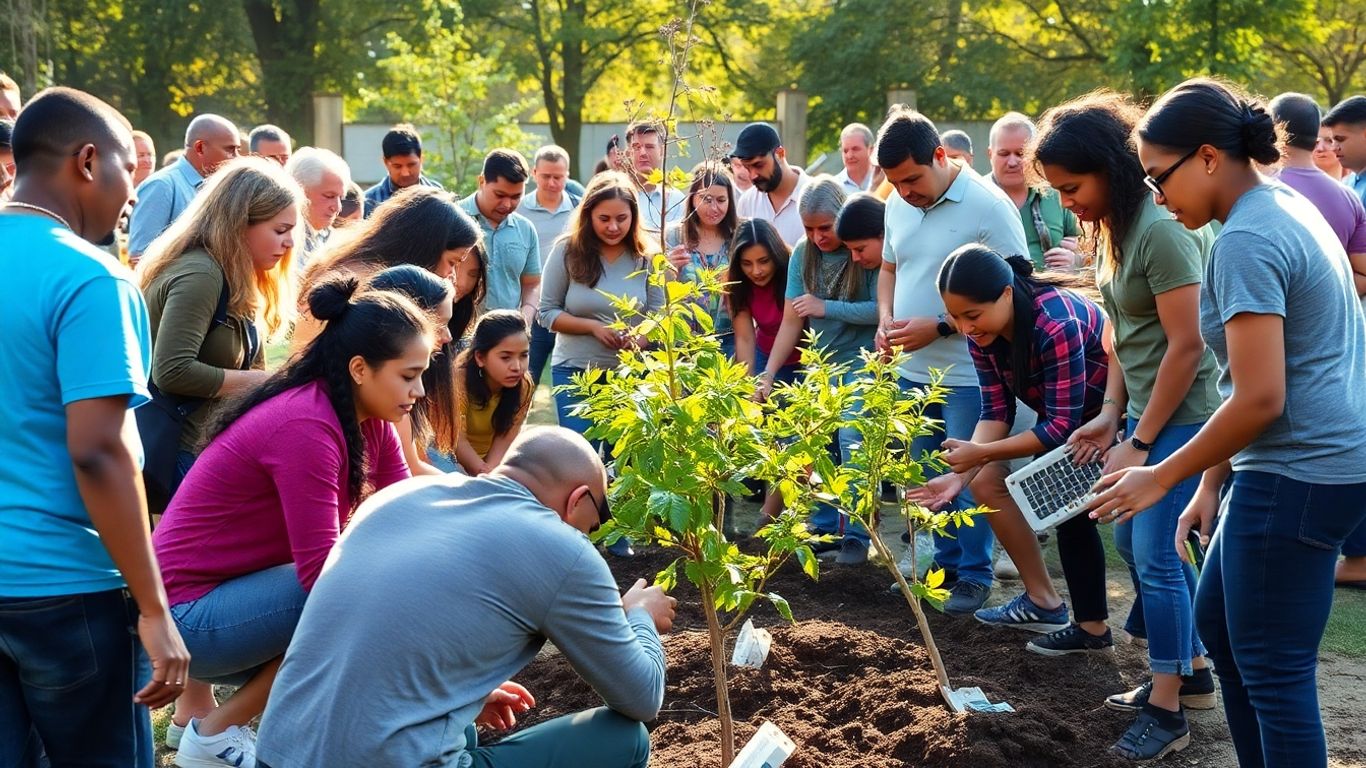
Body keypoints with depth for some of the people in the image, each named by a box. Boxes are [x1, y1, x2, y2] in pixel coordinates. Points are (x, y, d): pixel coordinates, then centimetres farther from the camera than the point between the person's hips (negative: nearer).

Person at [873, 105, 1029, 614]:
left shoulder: (988, 206, -14)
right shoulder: (898, 205, 7)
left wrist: (939, 327, -19)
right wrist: (886, 318, 1)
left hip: (967, 373, -6)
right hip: (913, 368, 6)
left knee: (968, 477, 0)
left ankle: (975, 575, 14)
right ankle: (947, 563, 27)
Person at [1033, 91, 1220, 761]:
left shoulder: (1163, 229, -22)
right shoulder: (1115, 225, 7)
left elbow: (1186, 346, -22)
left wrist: (1140, 443, -16)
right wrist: (1111, 414, 3)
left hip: (1182, 415, -10)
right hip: (1145, 409, 10)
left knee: (1155, 554, -4)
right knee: (1133, 538, 17)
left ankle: (1167, 712, 9)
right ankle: (1191, 672, 33)